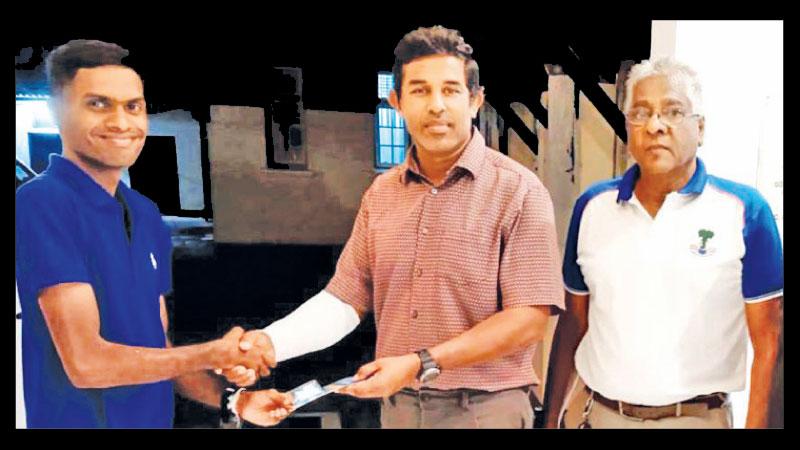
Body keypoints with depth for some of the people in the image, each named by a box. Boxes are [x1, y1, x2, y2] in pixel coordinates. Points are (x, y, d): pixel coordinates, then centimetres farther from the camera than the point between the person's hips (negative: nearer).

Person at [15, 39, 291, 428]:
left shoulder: (147, 215, 5)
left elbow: (156, 348, 9)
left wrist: (230, 398, -5)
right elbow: (86, 363, -22)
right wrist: (214, 353, -12)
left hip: (153, 416, 7)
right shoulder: (42, 203, -18)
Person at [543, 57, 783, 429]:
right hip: (593, 411, 3)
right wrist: (552, 416, 5)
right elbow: (572, 324, 8)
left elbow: (767, 341, -7)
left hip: (696, 416, -2)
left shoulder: (744, 210, -7)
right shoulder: (592, 206, 2)